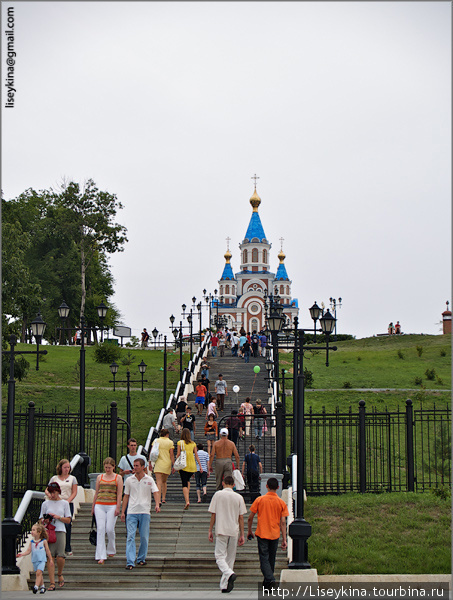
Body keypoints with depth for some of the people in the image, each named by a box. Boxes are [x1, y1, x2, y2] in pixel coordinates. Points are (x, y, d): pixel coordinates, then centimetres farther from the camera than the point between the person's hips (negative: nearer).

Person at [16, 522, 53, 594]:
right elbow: (28, 551, 1)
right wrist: (21, 554, -14)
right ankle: (42, 586, 23)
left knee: (39, 572, -19)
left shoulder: (44, 541, -4)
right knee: (39, 574, 10)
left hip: (42, 560, -4)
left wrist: (50, 559, 9)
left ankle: (36, 586, -24)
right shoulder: (32, 542, 5)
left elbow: (47, 551, 4)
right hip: (35, 560, 4)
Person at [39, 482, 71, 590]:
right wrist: (45, 521, -8)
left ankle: (60, 574, 17)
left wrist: (58, 517, -6)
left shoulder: (64, 503, 11)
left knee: (60, 557, -13)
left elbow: (68, 520, 9)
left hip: (60, 531, -1)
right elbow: (41, 519, 15)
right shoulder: (45, 504, 13)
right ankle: (52, 583, -5)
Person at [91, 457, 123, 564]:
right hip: (99, 506, 2)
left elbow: (119, 494, 1)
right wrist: (93, 507, 14)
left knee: (110, 529, -5)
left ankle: (111, 550, 22)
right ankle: (101, 556, -8)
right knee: (100, 529, -7)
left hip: (112, 506, -2)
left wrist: (117, 508, -7)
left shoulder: (118, 478, 5)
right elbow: (96, 493, 17)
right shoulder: (99, 477, 13)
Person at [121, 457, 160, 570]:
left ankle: (141, 559, 21)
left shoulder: (149, 480, 5)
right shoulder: (129, 480, 9)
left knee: (144, 537, 4)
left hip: (145, 512, 0)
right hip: (131, 512, 0)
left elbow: (155, 492, -4)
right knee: (130, 537, -9)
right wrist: (123, 512, 11)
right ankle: (130, 562, -13)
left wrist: (157, 504, -22)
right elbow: (126, 496, 14)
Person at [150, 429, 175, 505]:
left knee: (159, 483, -8)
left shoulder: (156, 441, 3)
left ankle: (159, 500, -21)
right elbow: (171, 454, -4)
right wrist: (173, 464, -1)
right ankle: (163, 499, 21)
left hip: (158, 463, -1)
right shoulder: (170, 442, 0)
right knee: (164, 482, 20)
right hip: (167, 463, 1)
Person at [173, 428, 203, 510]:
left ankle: (187, 501, -19)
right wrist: (200, 466, 9)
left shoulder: (180, 443, -1)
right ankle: (187, 494, 14)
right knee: (188, 480, 27)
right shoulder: (193, 444, 8)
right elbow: (196, 455, 6)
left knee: (184, 484, -5)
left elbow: (178, 455, -4)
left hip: (183, 465, -3)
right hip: (192, 465, 3)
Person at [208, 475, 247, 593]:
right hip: (234, 531, 2)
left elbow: (213, 514, -1)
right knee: (230, 558, 10)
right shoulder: (239, 497, 4)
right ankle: (224, 586, 11)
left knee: (220, 556, 0)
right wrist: (242, 534, 8)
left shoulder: (218, 495, -1)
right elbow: (241, 517, 3)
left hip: (221, 531, -2)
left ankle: (229, 574, -27)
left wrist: (210, 530, 7)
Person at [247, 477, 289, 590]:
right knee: (271, 559, 16)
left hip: (262, 534, -2)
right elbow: (283, 522, -4)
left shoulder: (259, 500, -6)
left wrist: (249, 531, 13)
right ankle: (267, 583, 25)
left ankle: (270, 579, -21)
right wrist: (284, 539, 0)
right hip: (275, 535, 2)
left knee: (264, 559, -1)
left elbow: (250, 518, -2)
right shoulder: (281, 502, -2)